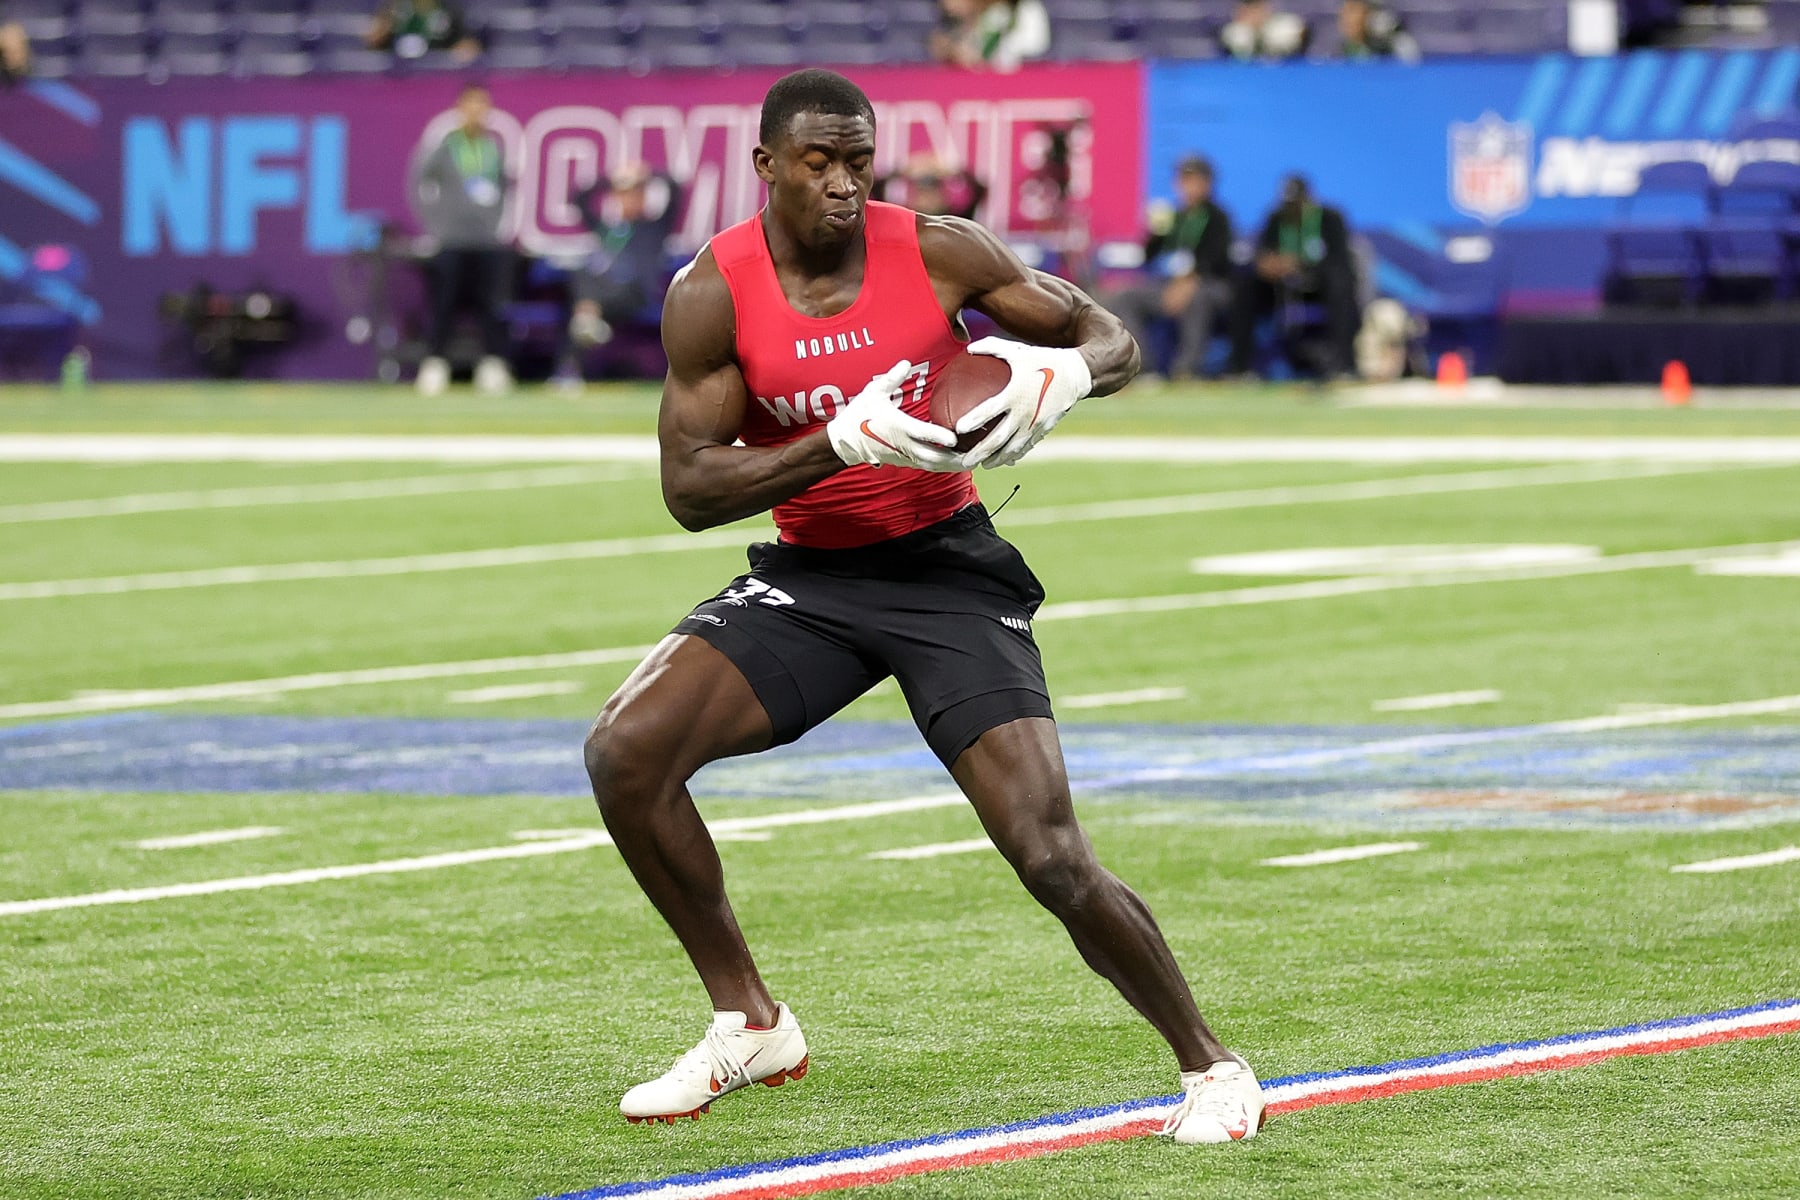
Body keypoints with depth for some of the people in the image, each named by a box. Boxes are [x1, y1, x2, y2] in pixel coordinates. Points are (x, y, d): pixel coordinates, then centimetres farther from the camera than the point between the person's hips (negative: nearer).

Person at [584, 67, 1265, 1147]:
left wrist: (1068, 372, -25)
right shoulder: (713, 295, -9)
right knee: (626, 751, -17)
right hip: (809, 577, 2)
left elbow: (1116, 339, 0)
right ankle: (749, 1024, 0)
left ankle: (1209, 1066, 7)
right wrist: (842, 441, -26)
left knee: (1054, 860, -15)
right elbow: (689, 487, -12)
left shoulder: (939, 255, -10)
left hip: (949, 572, -2)